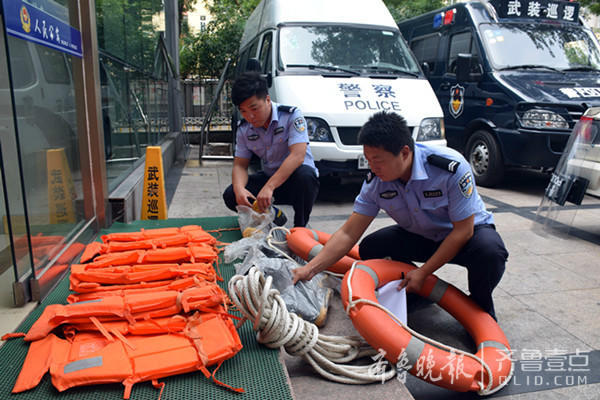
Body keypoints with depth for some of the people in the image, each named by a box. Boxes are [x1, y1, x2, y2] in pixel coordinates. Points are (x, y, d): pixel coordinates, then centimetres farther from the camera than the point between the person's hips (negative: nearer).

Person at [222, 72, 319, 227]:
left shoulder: (291, 116, -19)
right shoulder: (244, 129, -1)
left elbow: (297, 155, -31)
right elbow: (240, 165, -2)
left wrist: (269, 187, -41)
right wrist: (239, 188, -27)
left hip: (294, 177, -4)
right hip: (269, 177, 5)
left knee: (304, 175, -39)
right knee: (231, 196, -16)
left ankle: (300, 227, -15)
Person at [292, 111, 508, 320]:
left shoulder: (452, 167, -32)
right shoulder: (375, 180, -19)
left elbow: (463, 231, -25)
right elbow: (348, 233, -16)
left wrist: (423, 272, -24)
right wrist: (310, 269, -25)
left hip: (467, 231, -3)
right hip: (420, 236, 4)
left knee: (489, 251, -36)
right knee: (370, 248, -18)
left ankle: (480, 306, -3)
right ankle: (414, 292, 8)